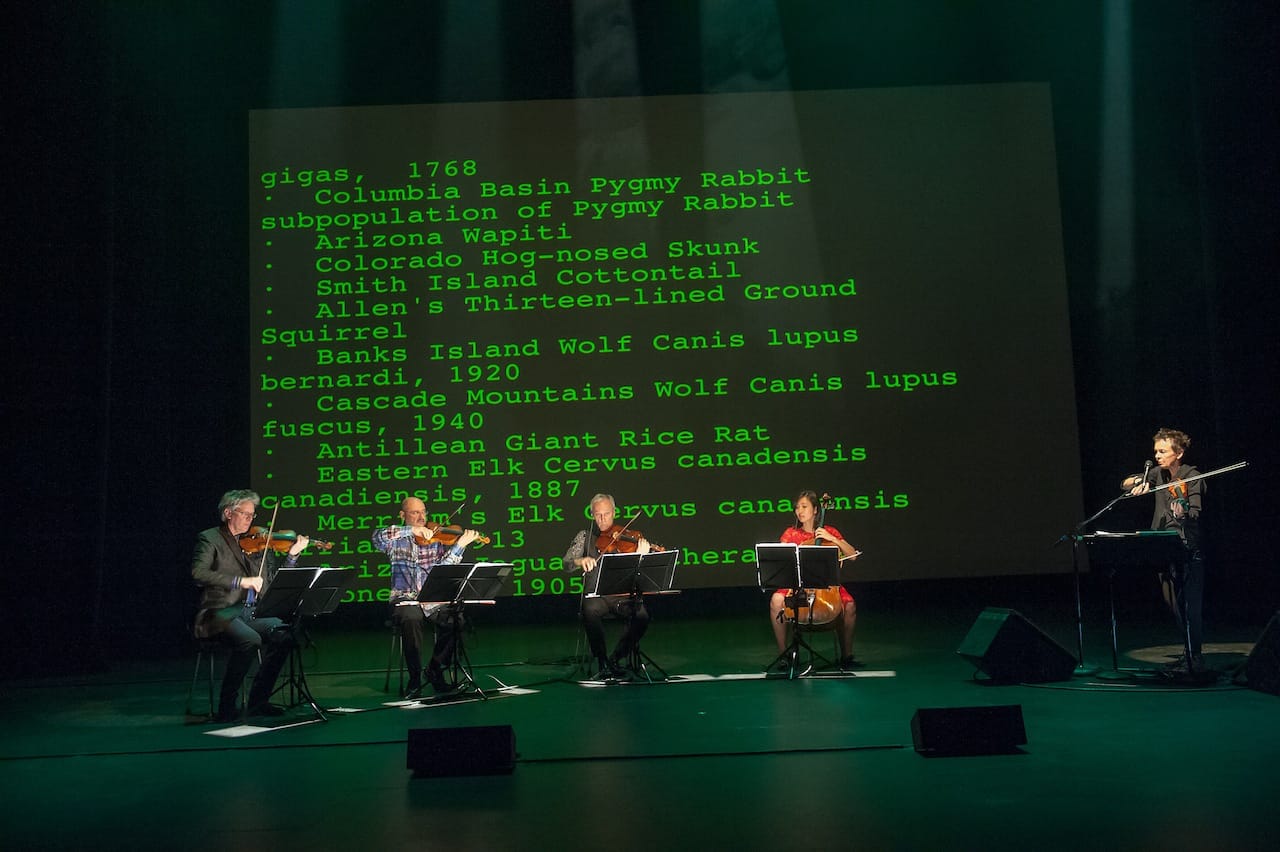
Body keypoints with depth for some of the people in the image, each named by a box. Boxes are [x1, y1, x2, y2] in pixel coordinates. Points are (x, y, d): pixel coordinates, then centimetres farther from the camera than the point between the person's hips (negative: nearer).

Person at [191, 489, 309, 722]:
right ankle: (227, 706, -15)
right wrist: (240, 581, -23)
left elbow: (277, 575, 17)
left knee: (284, 634, -20)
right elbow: (198, 573, -16)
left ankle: (258, 701, -7)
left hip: (252, 612, 5)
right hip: (221, 613, -5)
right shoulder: (209, 539, 2)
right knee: (249, 639, -32)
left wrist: (292, 554, 0)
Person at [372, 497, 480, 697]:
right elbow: (378, 536, -17)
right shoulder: (396, 540, 7)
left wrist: (460, 545, -18)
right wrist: (411, 530, -25)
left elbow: (443, 567, -4)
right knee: (411, 618, -35)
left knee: (454, 618, -26)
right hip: (405, 598, -2)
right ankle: (415, 678, -19)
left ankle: (435, 669, -5)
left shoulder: (435, 538, 11)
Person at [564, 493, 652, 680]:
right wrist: (581, 561, -23)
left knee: (641, 615, -28)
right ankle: (602, 661, -14)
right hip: (596, 594, 0)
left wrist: (640, 556, -23)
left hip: (624, 594, 0)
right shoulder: (585, 536, 10)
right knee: (590, 610, -34)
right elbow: (566, 561, -1)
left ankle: (616, 658, -6)